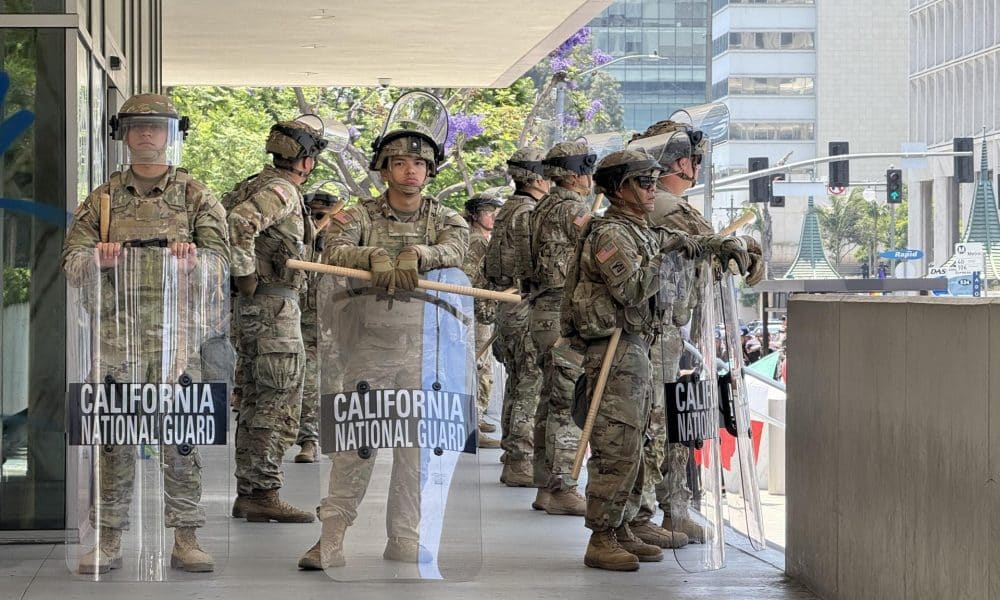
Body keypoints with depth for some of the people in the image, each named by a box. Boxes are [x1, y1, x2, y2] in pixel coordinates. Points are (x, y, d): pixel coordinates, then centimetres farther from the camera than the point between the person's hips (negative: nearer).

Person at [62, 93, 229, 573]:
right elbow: (71, 263, 6)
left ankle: (185, 539, 5)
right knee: (113, 438, 1)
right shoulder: (102, 199, 12)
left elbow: (219, 254, -2)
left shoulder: (194, 196, 8)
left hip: (177, 330, -1)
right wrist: (98, 259, -18)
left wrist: (192, 259, -26)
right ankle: (108, 540, 7)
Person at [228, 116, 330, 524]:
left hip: (257, 308, 10)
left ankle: (248, 493, 17)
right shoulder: (280, 190, -15)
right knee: (279, 404, -7)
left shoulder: (260, 185, 16)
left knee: (256, 403, 13)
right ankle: (264, 494, -7)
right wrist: (246, 276, -21)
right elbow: (238, 223, -31)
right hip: (275, 306, -10)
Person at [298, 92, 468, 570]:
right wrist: (375, 256, -30)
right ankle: (332, 538, 2)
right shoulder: (360, 216, 5)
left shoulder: (445, 219, 7)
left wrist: (418, 254, -33)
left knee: (416, 445, 3)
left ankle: (404, 540, 12)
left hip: (425, 345, 1)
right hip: (368, 345, -1)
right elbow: (333, 251, -13)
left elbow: (455, 249, -14)